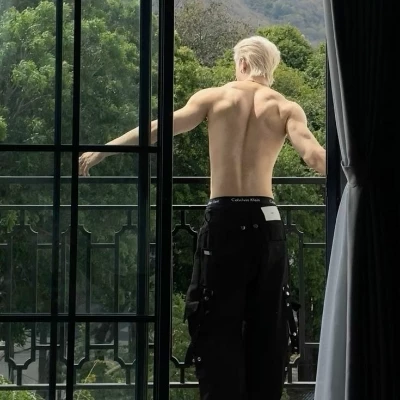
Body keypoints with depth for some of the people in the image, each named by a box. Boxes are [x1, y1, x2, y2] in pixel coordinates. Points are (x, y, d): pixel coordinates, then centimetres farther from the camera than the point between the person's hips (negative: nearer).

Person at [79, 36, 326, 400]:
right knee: (267, 325, 9)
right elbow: (313, 155, -10)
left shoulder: (213, 97, 6)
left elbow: (157, 129, 1)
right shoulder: (286, 107, 5)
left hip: (223, 219, -1)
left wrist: (102, 150, 6)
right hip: (265, 220, 1)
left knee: (219, 324, 5)